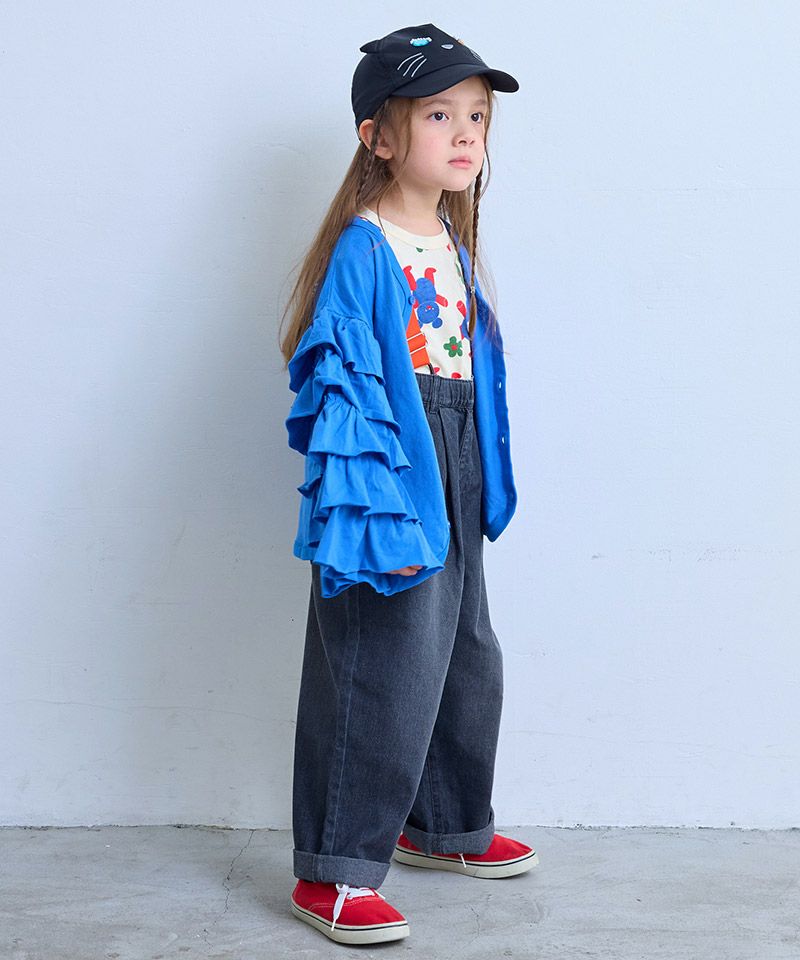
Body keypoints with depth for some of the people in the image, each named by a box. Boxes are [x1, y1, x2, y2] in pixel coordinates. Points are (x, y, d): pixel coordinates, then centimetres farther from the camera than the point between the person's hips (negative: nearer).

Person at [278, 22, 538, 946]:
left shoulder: (452, 245, 11)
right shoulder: (362, 247, -15)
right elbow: (345, 384, -20)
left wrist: (485, 489, 16)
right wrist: (378, 513, -25)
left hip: (452, 486, 9)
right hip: (391, 484, -9)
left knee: (470, 660, 19)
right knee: (385, 678, -5)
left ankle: (446, 825, 40)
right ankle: (332, 873, 10)